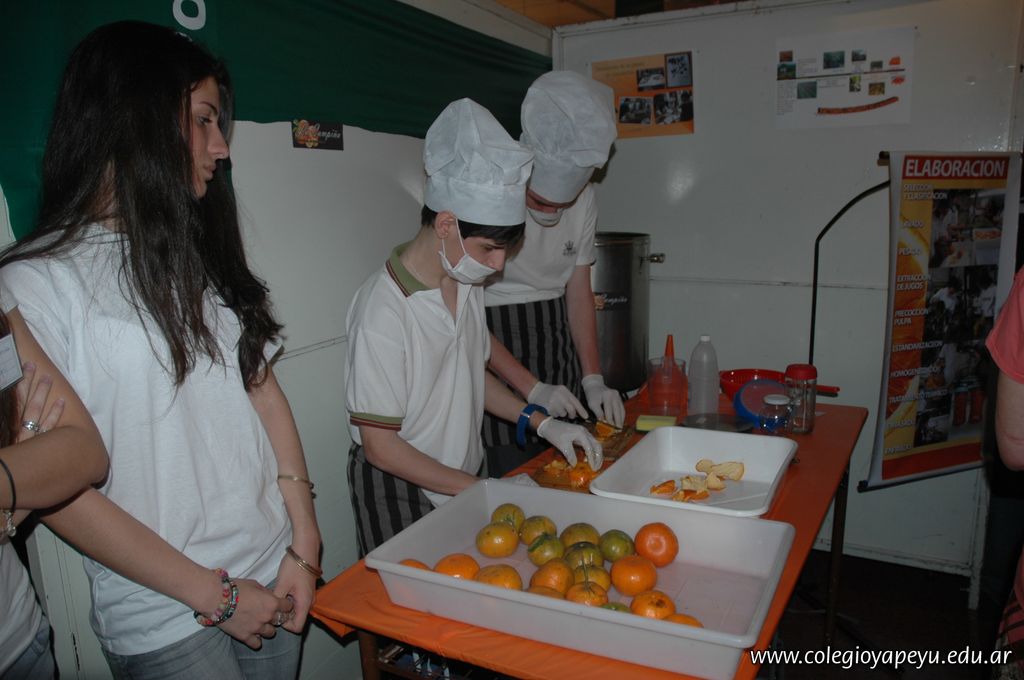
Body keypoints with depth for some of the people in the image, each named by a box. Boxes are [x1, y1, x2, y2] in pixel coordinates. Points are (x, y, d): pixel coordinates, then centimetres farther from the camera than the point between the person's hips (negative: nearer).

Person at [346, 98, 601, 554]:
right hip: (399, 491, -7)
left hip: (463, 478, 7)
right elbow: (381, 447, -21)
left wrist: (542, 423, 1)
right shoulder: (383, 311, -26)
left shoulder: (466, 282, -2)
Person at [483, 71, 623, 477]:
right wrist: (533, 389, -20)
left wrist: (593, 380, -5)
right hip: (496, 351, -5)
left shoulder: (583, 199, -1)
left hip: (559, 342, 5)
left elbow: (579, 293, 4)